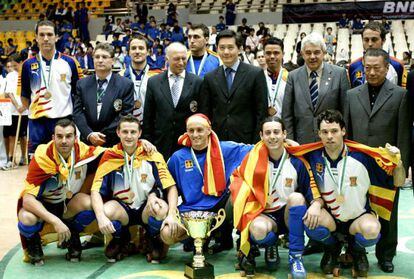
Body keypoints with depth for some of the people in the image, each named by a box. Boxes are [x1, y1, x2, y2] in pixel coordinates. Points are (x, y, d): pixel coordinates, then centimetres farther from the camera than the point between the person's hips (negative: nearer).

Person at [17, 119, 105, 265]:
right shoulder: (42, 157, -28)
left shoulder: (83, 151, -18)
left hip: (68, 202, 3)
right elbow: (28, 199, -31)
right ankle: (32, 244, 2)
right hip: (40, 204, -3)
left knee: (89, 203, -29)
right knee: (27, 219, -36)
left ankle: (72, 239, 2)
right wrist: (55, 221, -41)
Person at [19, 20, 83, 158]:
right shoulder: (28, 65, 3)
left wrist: (75, 114, 0)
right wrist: (34, 110, 3)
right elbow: (24, 95, 11)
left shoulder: (70, 62, 1)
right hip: (37, 122, 1)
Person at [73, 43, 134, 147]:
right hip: (87, 141, 2)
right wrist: (89, 134, -14)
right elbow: (78, 112, 3)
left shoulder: (126, 85, -3)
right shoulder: (82, 84, 8)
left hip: (114, 143, -2)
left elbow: (125, 115, -8)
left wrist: (102, 136, -13)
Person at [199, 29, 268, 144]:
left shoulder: (256, 74, -1)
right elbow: (205, 113, 9)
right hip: (217, 141, 2)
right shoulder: (209, 78, 8)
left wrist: (257, 143, -7)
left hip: (246, 139, -2)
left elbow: (261, 112, -2)